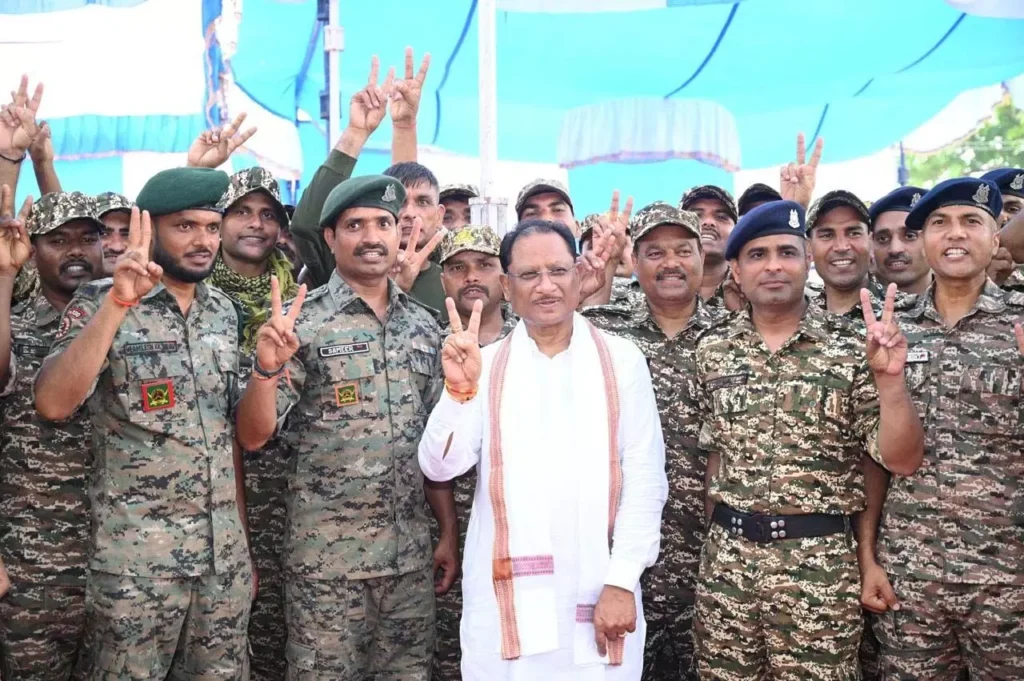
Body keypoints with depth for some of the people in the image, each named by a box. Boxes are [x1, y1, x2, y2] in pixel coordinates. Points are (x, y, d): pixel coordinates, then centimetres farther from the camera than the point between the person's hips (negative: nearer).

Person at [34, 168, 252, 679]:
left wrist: (243, 540, 13)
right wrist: (118, 302, -29)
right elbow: (52, 404, -22)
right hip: (135, 558, -4)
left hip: (225, 553, 5)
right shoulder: (100, 303, -7)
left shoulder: (224, 312, 8)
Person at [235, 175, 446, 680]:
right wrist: (267, 368, -28)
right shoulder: (302, 323, -8)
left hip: (412, 553, 4)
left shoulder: (424, 326, 6)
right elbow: (253, 437, -11)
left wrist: (450, 531, 9)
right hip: (326, 556, -4)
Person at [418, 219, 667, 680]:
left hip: (599, 591, 0)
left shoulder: (621, 360, 1)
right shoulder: (484, 366, 4)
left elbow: (645, 478, -2)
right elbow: (440, 467, -3)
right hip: (507, 595, 1)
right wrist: (459, 389, -18)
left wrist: (622, 580, -8)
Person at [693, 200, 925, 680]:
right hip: (726, 558, 3)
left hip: (821, 563, -3)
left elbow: (901, 461, -9)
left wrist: (889, 378, -23)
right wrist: (719, 541, 8)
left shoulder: (851, 349, -6)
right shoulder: (712, 350, 3)